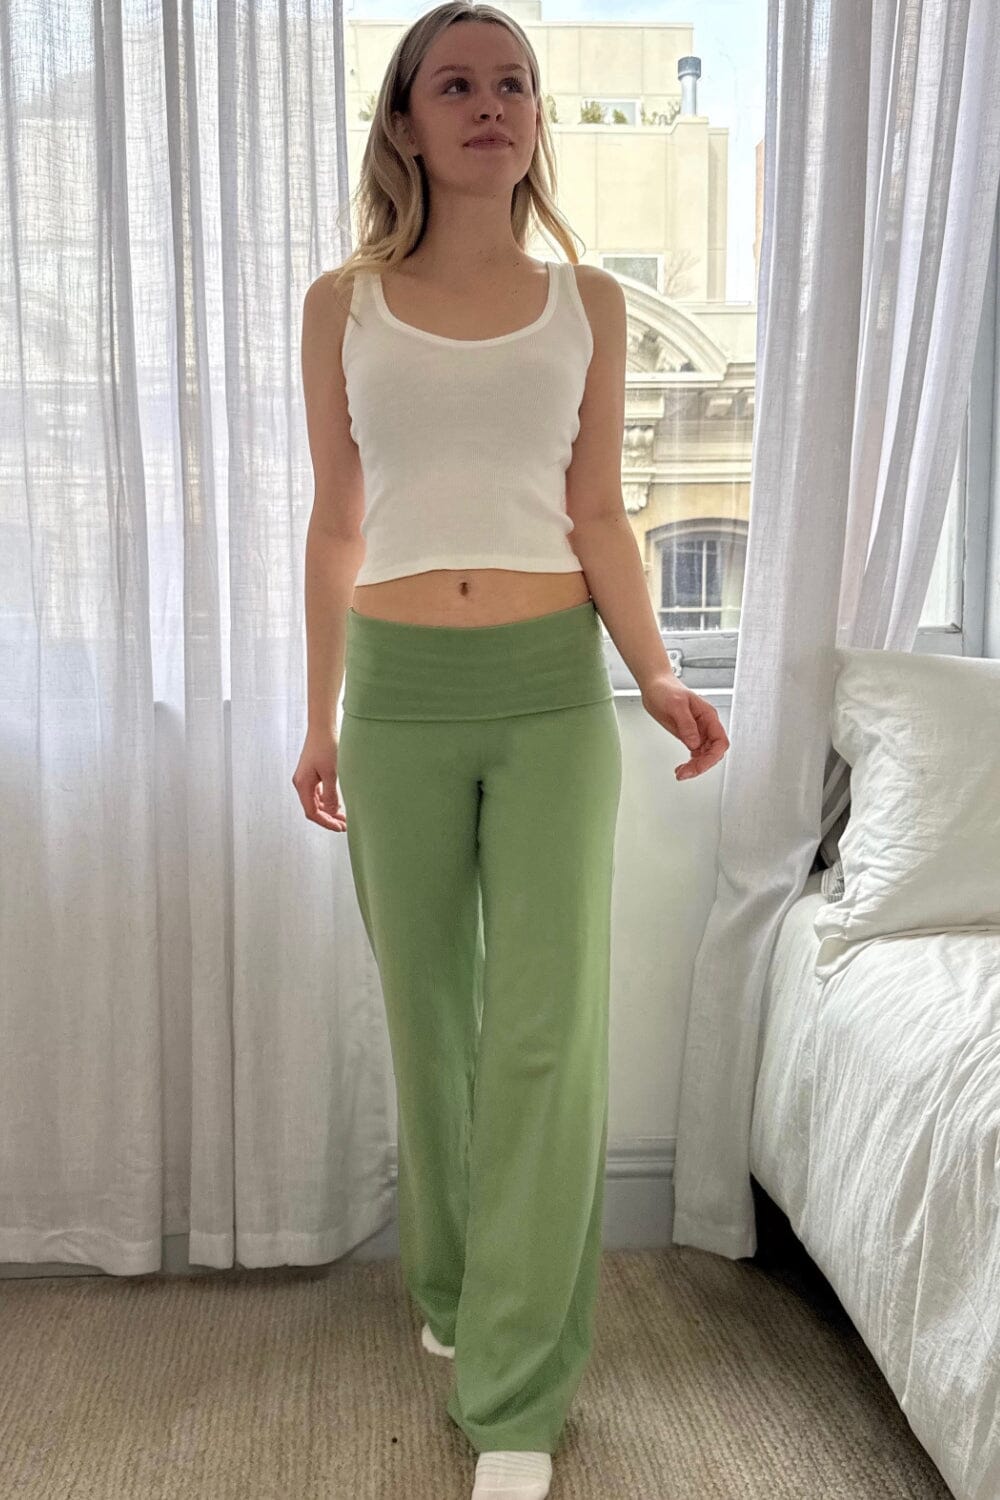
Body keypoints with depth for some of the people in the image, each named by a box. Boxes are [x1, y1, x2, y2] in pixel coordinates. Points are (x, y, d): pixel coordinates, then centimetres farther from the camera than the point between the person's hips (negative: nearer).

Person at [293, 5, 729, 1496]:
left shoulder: (588, 302, 6)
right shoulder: (342, 305, 6)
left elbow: (599, 517, 7)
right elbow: (336, 522, 8)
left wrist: (658, 675, -6)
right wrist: (320, 720, 7)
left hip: (553, 687, 0)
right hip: (401, 693, 1)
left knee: (549, 1025, -4)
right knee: (428, 1012, 11)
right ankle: (449, 1282, 36)